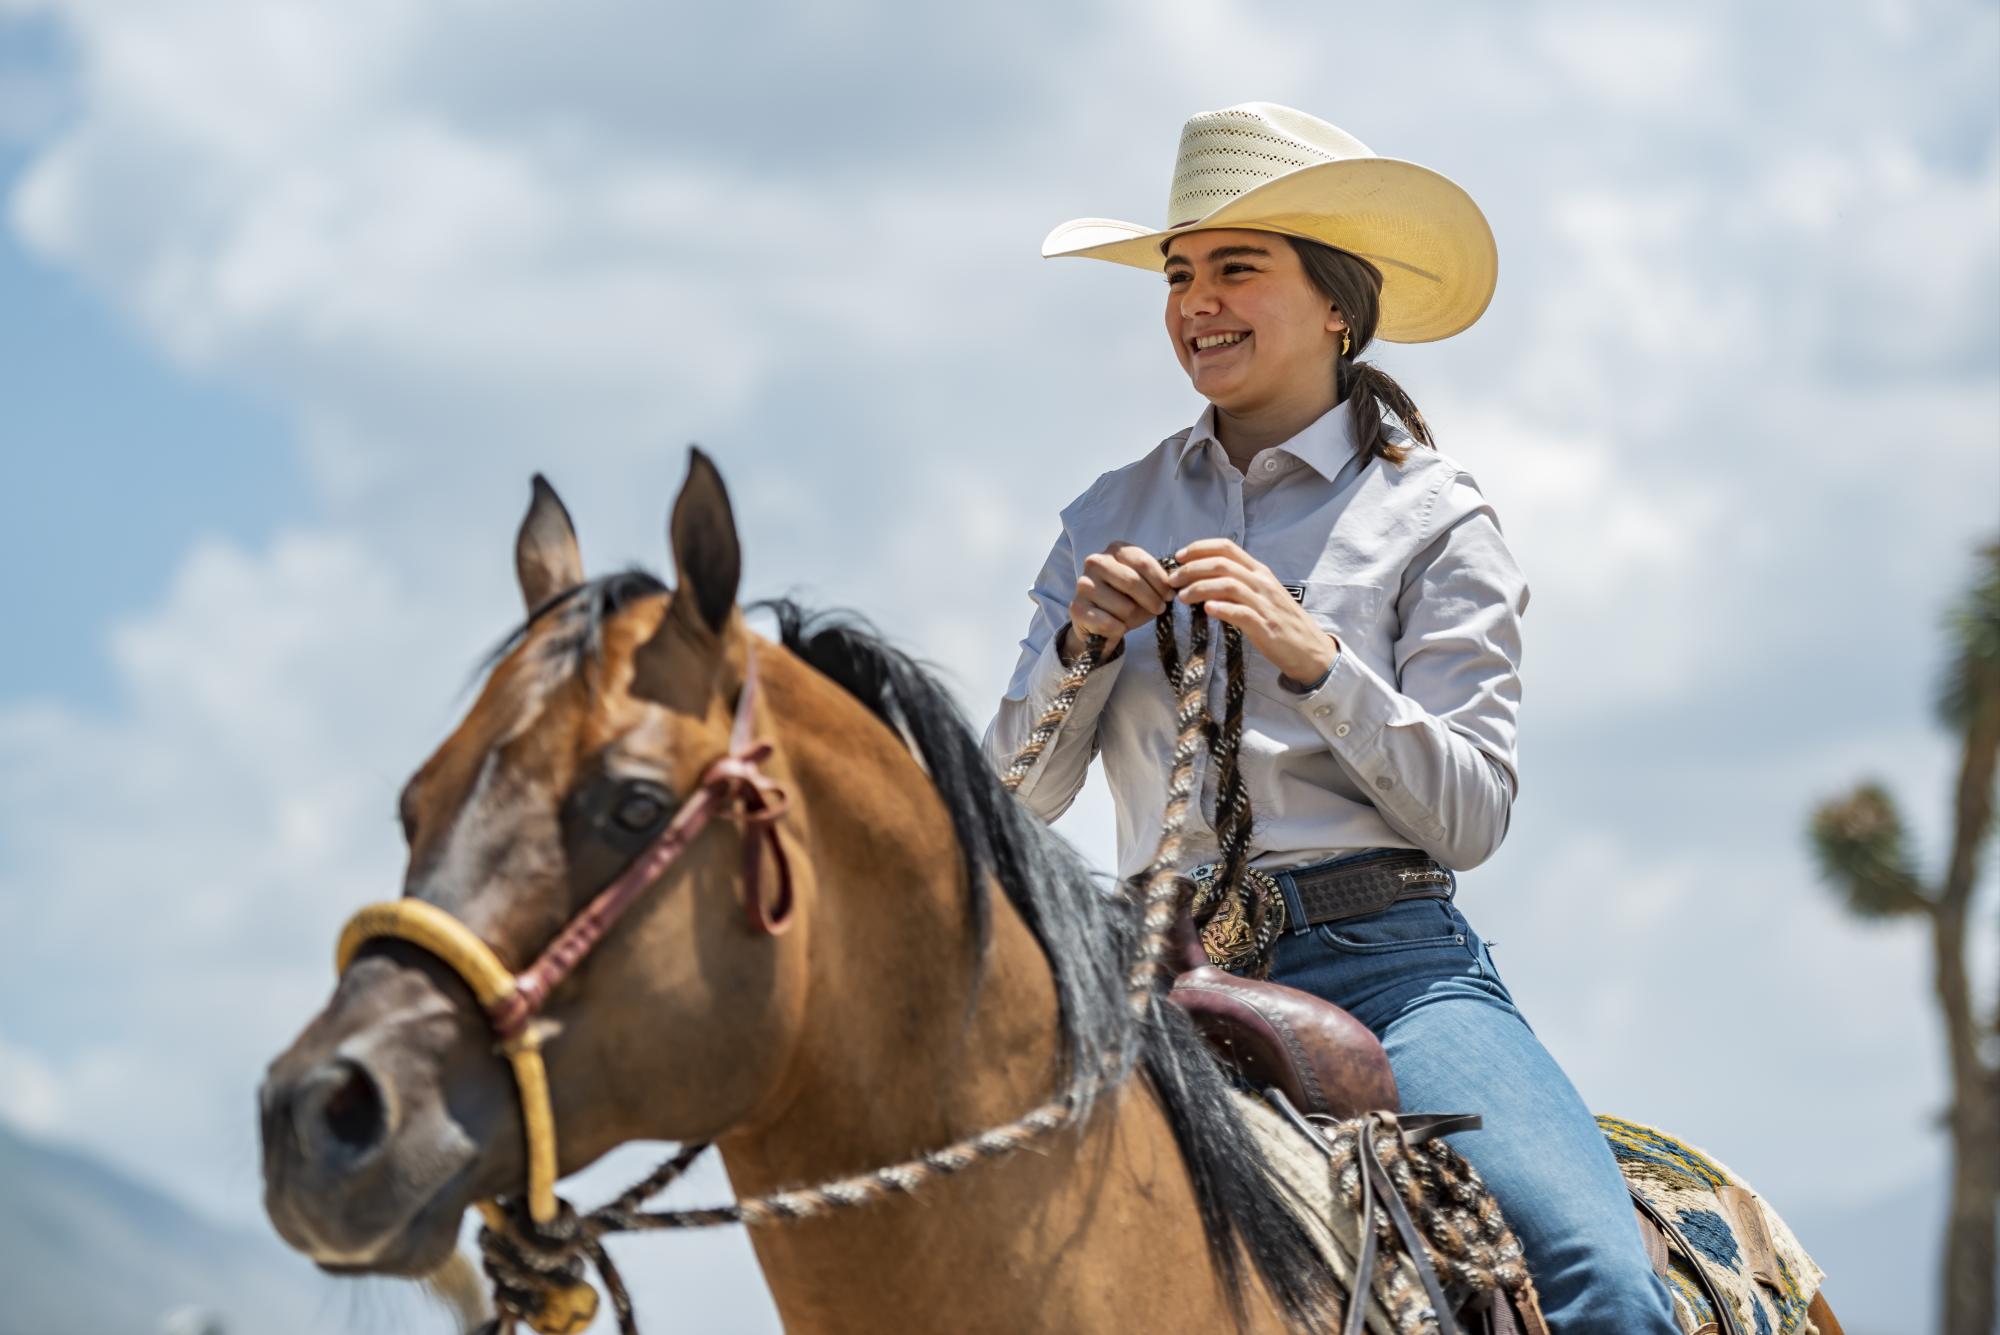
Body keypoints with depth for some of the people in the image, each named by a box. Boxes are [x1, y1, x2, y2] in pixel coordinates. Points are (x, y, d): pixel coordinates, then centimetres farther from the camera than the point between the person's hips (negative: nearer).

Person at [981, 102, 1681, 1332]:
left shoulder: (1432, 517, 4)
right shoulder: (1112, 519, 15)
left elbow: (1474, 815, -4)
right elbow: (1020, 796, 11)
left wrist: (1314, 658, -17)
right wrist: (1078, 648, -8)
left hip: (1389, 961, -3)